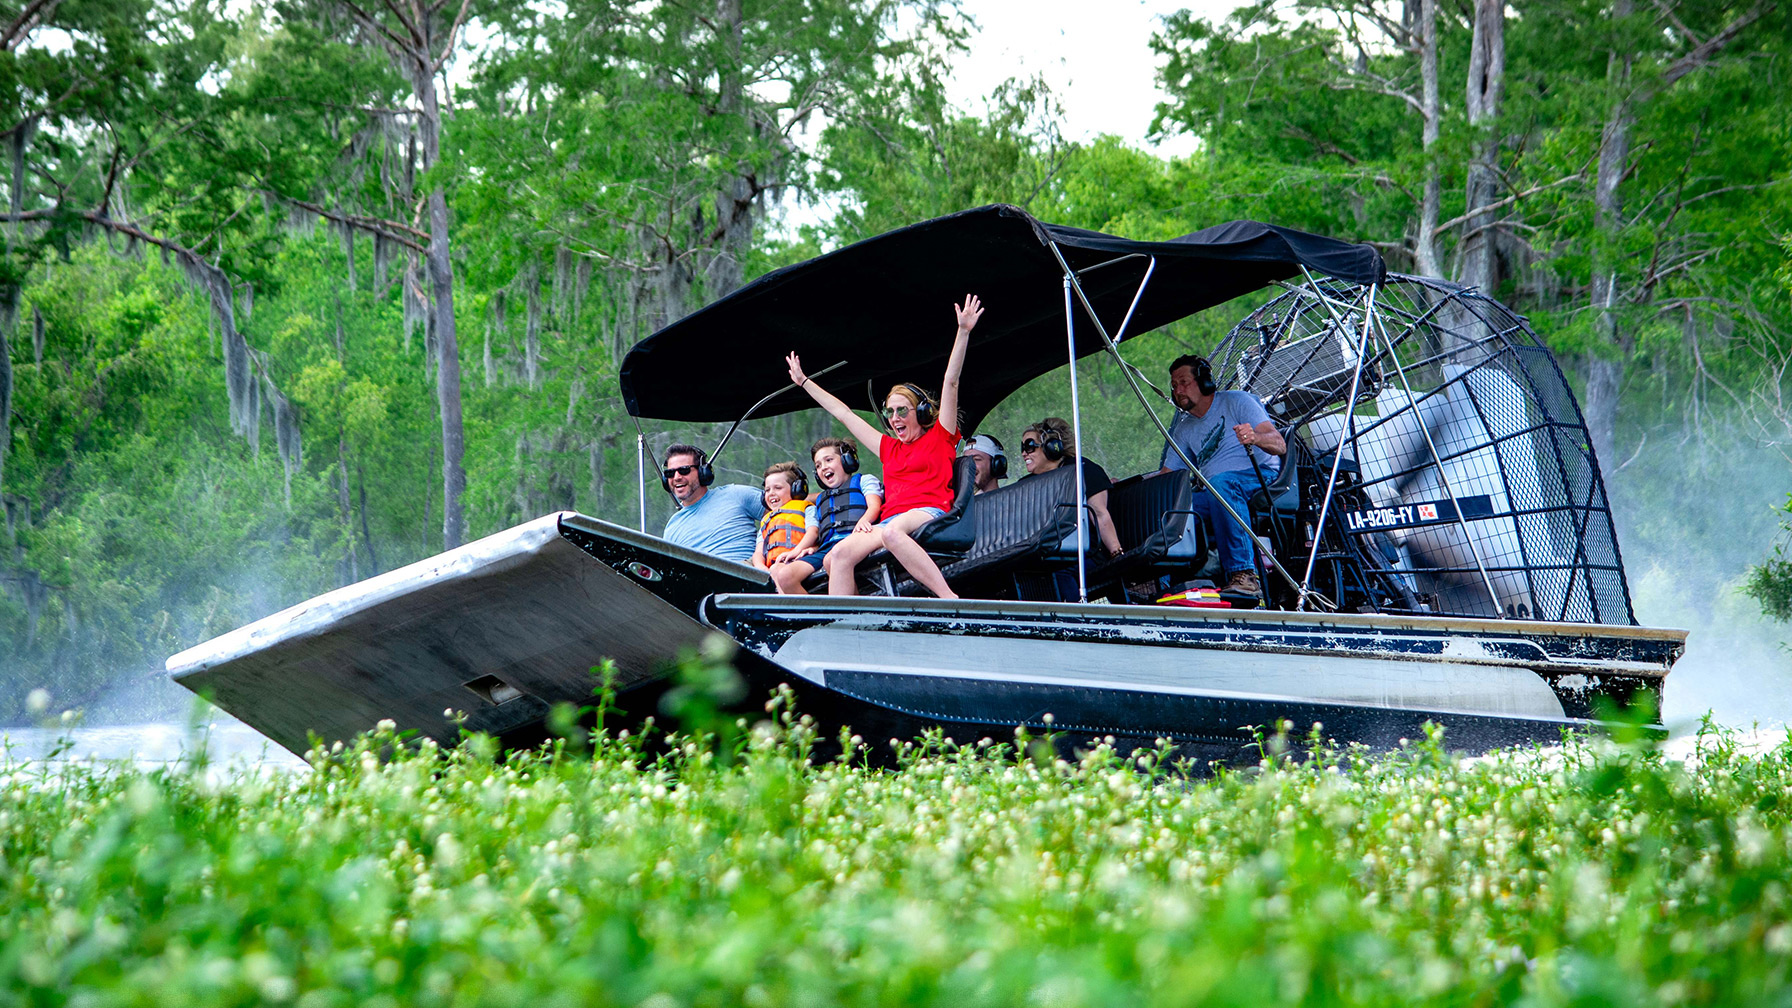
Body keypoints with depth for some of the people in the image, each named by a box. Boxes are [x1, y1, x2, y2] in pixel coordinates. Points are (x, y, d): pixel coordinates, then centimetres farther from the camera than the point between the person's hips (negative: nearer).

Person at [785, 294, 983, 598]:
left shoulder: (939, 437, 16)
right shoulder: (889, 448, 31)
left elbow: (951, 382, 7)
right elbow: (843, 414, 39)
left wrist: (963, 332, -1)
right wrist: (804, 382, 46)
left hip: (929, 514, -6)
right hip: (890, 522, 6)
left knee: (892, 532, -41)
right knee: (838, 556, -23)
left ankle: (950, 598, -48)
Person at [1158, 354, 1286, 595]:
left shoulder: (1236, 401, 4)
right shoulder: (1184, 430, 22)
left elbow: (1279, 446, -8)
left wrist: (1255, 438, -31)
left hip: (1261, 477, -5)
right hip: (1214, 496, 5)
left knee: (1221, 483, -40)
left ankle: (1244, 574, -46)